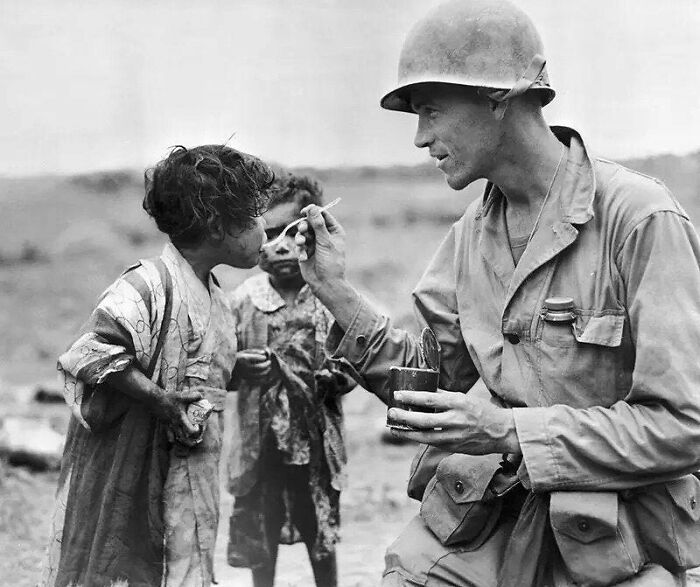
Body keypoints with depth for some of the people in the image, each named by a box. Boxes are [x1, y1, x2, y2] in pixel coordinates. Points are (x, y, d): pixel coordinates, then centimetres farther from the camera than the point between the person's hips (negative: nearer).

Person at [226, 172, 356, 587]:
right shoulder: (244, 300, -2)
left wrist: (336, 379, -18)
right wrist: (239, 367, -16)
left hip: (316, 441, -1)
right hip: (260, 440, 1)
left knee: (322, 539, 11)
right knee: (258, 541, 11)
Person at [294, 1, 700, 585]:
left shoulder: (641, 219, -14)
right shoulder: (472, 231, 8)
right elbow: (438, 380, 11)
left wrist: (510, 432, -23)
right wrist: (339, 295, 1)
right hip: (478, 522, 5)